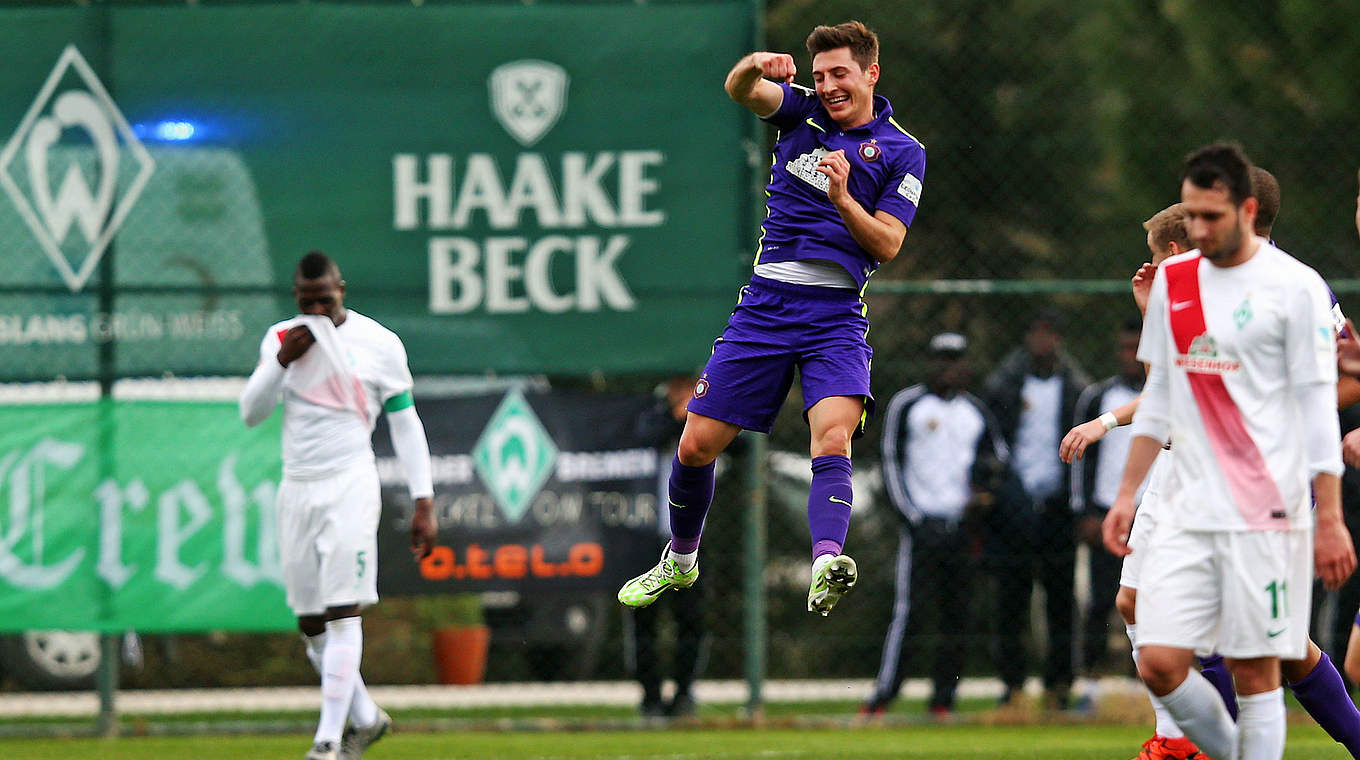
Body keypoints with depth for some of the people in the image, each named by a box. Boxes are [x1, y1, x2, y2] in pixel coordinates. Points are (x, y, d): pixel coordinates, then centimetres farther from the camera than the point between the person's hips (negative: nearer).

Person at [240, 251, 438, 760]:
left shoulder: (379, 344, 1)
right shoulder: (281, 338, 10)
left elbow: (406, 425, 3)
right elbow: (251, 413, 6)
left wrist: (423, 503, -3)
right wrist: (281, 361, -10)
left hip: (350, 485, -4)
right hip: (297, 487, 4)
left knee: (342, 612, -15)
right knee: (310, 622, 5)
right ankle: (364, 718, 23)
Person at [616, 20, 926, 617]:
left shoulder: (902, 152, 3)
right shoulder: (801, 110, 8)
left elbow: (887, 244, -3)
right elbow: (741, 90, -12)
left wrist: (842, 199, -20)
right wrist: (754, 67, -36)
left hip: (836, 315, -3)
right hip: (765, 304, 3)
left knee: (833, 438, -27)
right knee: (697, 445, 4)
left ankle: (826, 570, -45)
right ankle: (679, 562, 28)